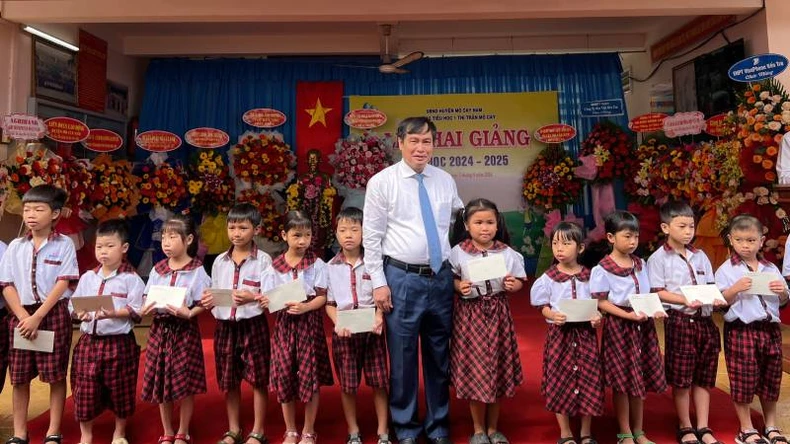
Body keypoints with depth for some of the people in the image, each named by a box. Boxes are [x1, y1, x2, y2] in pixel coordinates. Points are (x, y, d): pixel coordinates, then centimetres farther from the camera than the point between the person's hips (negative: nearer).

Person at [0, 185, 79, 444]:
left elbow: (63, 284, -10)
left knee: (56, 375, 1)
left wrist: (37, 317, -16)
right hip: (21, 315, 4)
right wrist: (23, 317, -10)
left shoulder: (64, 245, -3)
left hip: (54, 314, -3)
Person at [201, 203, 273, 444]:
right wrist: (207, 301, -8)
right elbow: (214, 294, 14)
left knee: (258, 380, 6)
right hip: (225, 326, 5)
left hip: (253, 325, -4)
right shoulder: (219, 261, 8)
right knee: (229, 381, 14)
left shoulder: (263, 260, -6)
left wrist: (251, 297, -24)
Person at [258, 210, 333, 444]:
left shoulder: (316, 264, -3)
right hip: (284, 324, 2)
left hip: (309, 324, -2)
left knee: (310, 377, 3)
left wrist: (305, 307, -23)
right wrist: (265, 302, -18)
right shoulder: (275, 266, 2)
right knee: (284, 376, 6)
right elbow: (269, 298, 4)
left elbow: (322, 297, -6)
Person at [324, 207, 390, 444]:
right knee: (347, 385, 9)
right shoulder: (330, 267, 1)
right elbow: (328, 303, 3)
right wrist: (338, 324, -13)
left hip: (372, 330, 0)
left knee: (379, 382, 5)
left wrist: (379, 318, -15)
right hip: (344, 332, 1)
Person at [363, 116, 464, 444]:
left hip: (442, 278, 4)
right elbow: (371, 237, -5)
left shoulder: (446, 181, 7)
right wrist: (379, 282, -9)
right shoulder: (381, 182, -4)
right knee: (402, 357, 7)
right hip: (402, 278, -3)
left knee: (440, 356, 14)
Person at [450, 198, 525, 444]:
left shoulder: (507, 253, -1)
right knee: (473, 369, 4)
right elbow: (450, 279, 0)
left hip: (497, 314, 2)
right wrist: (459, 286, -19)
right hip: (470, 315, -2)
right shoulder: (457, 253, -6)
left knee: (498, 368, 10)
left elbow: (519, 281, 5)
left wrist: (512, 285, -16)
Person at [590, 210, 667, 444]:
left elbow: (647, 295, 15)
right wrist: (628, 315, -22)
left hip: (643, 325, 6)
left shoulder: (641, 264, 8)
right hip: (618, 325, -6)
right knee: (621, 381, 3)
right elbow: (600, 302, -13)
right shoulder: (602, 269, -12)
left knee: (641, 379, 13)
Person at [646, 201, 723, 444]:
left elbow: (710, 287, 13)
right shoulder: (658, 258, -5)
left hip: (705, 320, 5)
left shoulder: (700, 256, 12)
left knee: (704, 376, 12)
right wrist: (686, 301, -23)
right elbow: (658, 292, -10)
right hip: (679, 321, -5)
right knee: (681, 378, 4)